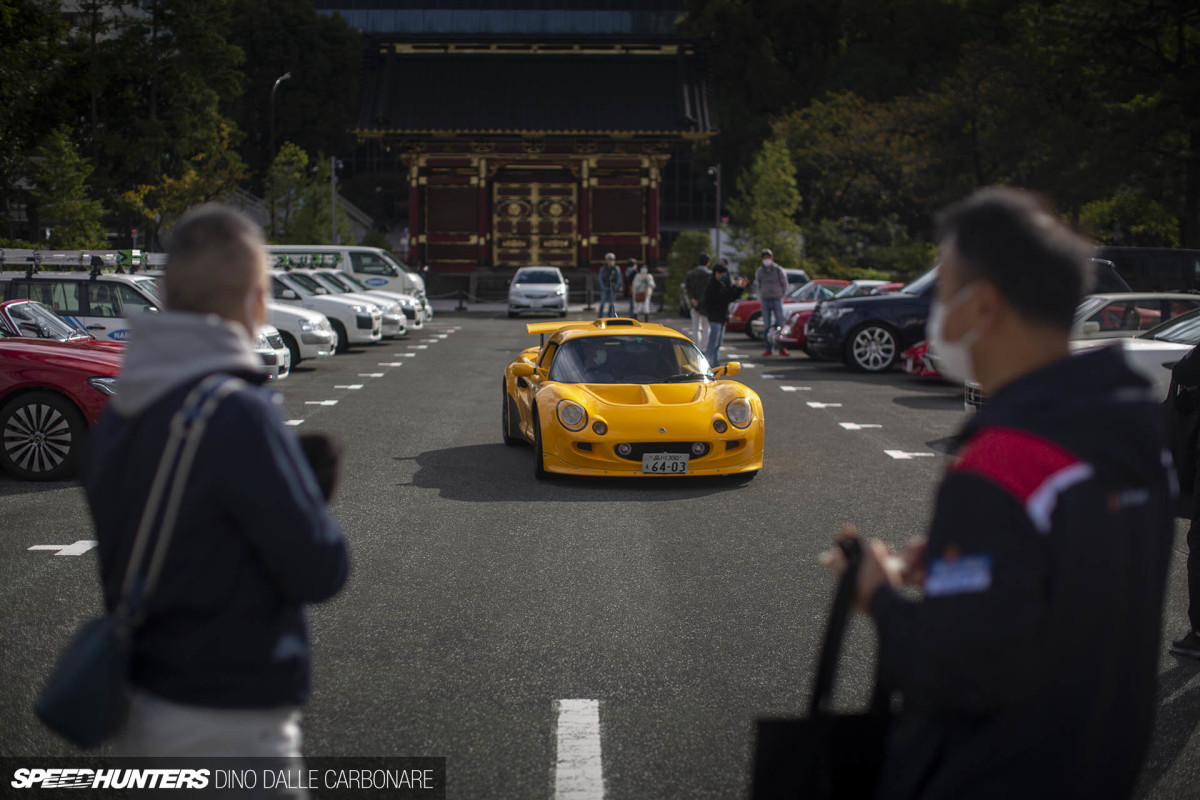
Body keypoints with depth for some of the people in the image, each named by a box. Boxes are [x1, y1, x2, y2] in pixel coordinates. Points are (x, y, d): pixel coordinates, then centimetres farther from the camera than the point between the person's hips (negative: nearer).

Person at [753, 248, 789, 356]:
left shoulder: (778, 270, 0)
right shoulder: (759, 271, 7)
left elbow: (784, 284, 9)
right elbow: (757, 285, 20)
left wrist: (781, 295, 9)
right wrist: (761, 296, 13)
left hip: (777, 299, -2)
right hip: (765, 300, 2)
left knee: (780, 323, -6)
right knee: (766, 325, 1)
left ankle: (782, 348, -4)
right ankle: (768, 348, 5)